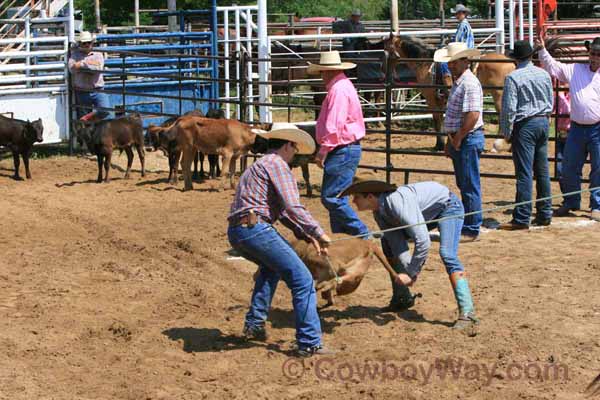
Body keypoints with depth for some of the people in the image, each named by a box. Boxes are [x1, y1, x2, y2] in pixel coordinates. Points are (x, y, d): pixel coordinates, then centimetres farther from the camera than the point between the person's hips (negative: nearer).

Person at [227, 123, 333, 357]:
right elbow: (293, 208, -13)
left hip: (235, 232, 10)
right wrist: (318, 232, -4)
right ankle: (309, 344, -8)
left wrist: (306, 236, 20)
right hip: (255, 229, -10)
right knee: (302, 281, -6)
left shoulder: (259, 166, 28)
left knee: (272, 266, 36)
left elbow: (282, 211, 27)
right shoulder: (277, 164, -2)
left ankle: (254, 325, 31)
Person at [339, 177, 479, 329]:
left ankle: (467, 313, -31)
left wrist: (411, 273, -35)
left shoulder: (398, 203, -39)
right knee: (389, 242, 7)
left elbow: (423, 242, -42)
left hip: (448, 205, -9)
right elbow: (398, 246, -14)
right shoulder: (379, 213, -12)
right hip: (429, 212, 9)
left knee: (447, 255, -29)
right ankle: (403, 298, 16)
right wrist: (409, 270, -31)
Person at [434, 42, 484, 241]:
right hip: (458, 140, 10)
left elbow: (473, 116, -24)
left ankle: (471, 230, 1)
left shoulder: (470, 83, -16)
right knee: (464, 185, 16)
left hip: (468, 140, -10)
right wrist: (451, 141, 17)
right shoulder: (458, 82, 16)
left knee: (470, 186, -4)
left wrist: (457, 139, -16)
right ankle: (466, 225, 24)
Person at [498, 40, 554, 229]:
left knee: (524, 173, -7)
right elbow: (551, 102, 14)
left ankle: (522, 219, -6)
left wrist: (506, 132, -6)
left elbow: (509, 108, -15)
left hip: (525, 124, -6)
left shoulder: (513, 77, -13)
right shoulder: (544, 74, 6)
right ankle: (545, 214, 19)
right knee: (542, 171, 13)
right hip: (544, 122, 6)